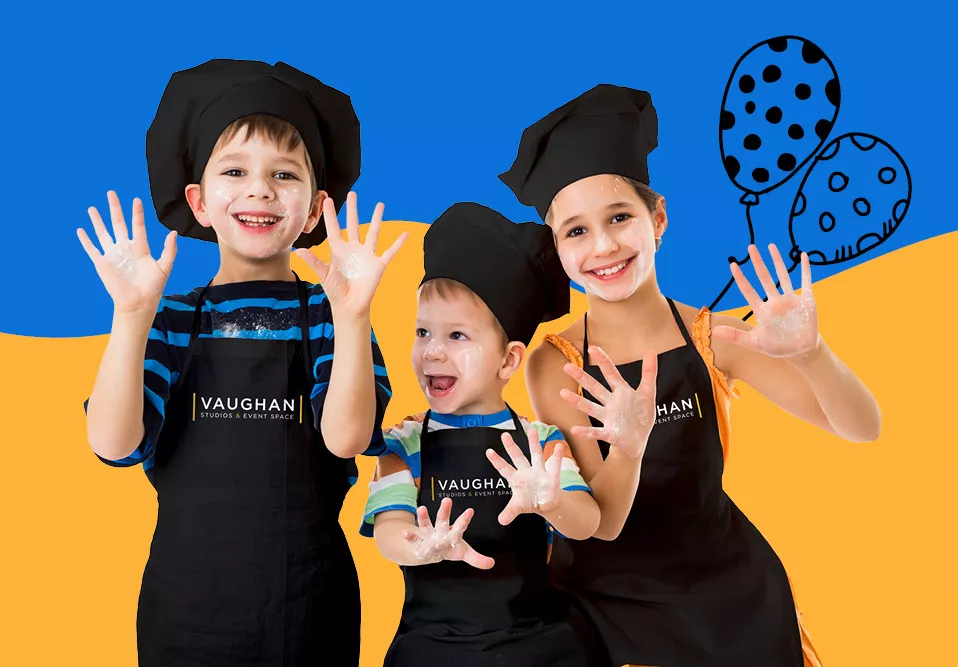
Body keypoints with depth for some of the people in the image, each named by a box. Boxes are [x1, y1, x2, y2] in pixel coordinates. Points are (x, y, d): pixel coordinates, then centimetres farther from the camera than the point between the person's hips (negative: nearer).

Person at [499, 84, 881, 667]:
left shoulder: (713, 337, -12)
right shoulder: (555, 365, -15)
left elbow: (863, 428, -13)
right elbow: (603, 522, -18)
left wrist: (808, 353, -32)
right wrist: (627, 449, -38)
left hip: (729, 597, 2)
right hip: (612, 606, -1)